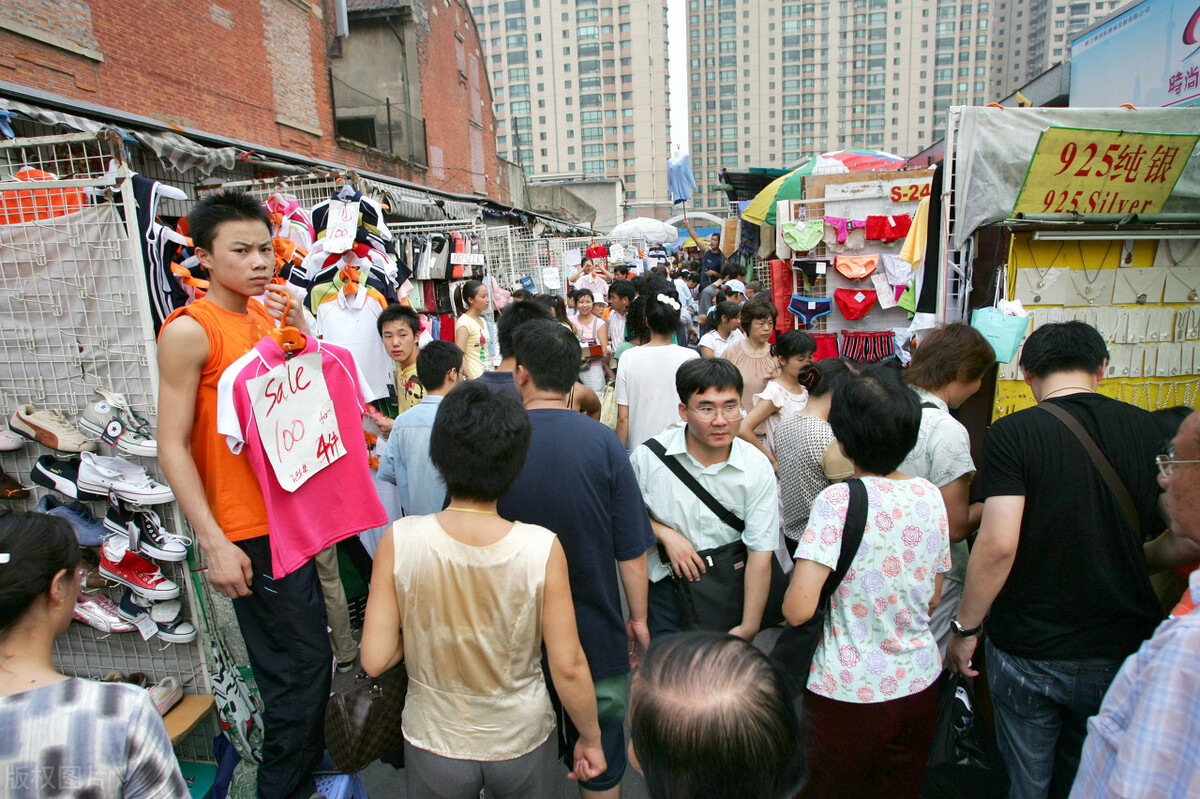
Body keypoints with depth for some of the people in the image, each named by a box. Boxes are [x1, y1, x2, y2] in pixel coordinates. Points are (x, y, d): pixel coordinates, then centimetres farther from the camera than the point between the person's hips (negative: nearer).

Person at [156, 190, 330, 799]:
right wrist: (214, 542, -17)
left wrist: (300, 326, -4)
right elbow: (172, 446, -14)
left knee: (311, 661, 19)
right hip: (250, 531, -7)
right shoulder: (189, 330, -12)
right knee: (300, 667, 2)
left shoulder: (269, 315, 8)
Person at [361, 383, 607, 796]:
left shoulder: (399, 542, -22)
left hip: (435, 746, 0)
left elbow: (375, 660, -16)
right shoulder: (543, 548, -23)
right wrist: (590, 738, 0)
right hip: (522, 742, 0)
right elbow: (568, 666, -17)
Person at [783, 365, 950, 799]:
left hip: (850, 692, -5)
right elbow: (931, 596, 8)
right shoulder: (930, 495, -4)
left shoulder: (837, 501, -22)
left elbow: (798, 610, -26)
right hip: (919, 682, 6)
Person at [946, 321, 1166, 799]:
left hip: (1028, 653, -3)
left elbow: (998, 545, -23)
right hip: (1124, 652, 4)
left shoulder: (1012, 433, -16)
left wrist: (964, 628, -10)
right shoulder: (1151, 428, -3)